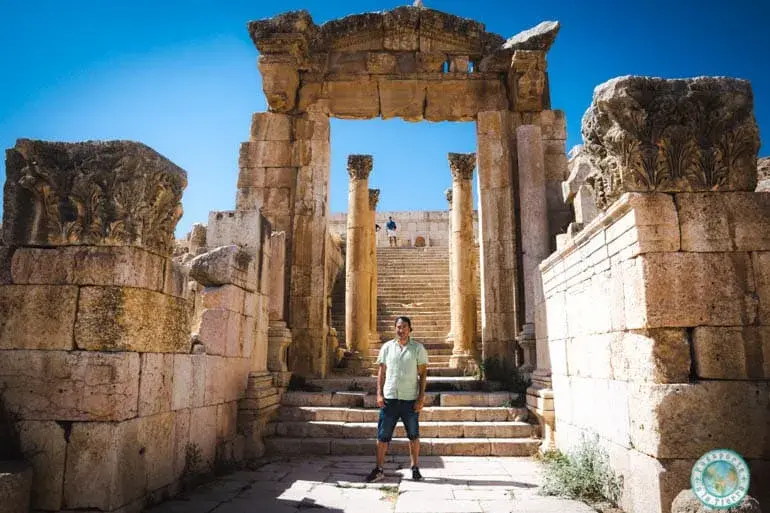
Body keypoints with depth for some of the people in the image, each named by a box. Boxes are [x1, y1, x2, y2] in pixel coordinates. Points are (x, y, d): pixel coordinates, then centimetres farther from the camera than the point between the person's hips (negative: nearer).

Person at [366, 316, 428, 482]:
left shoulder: (418, 348, 0)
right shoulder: (387, 347, 5)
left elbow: (423, 373, 0)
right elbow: (381, 371, 7)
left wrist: (421, 397, -7)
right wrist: (379, 394, -1)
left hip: (410, 399, -1)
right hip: (389, 398, 1)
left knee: (413, 436, 10)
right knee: (382, 436, 4)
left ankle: (415, 468, 25)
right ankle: (379, 469, 14)